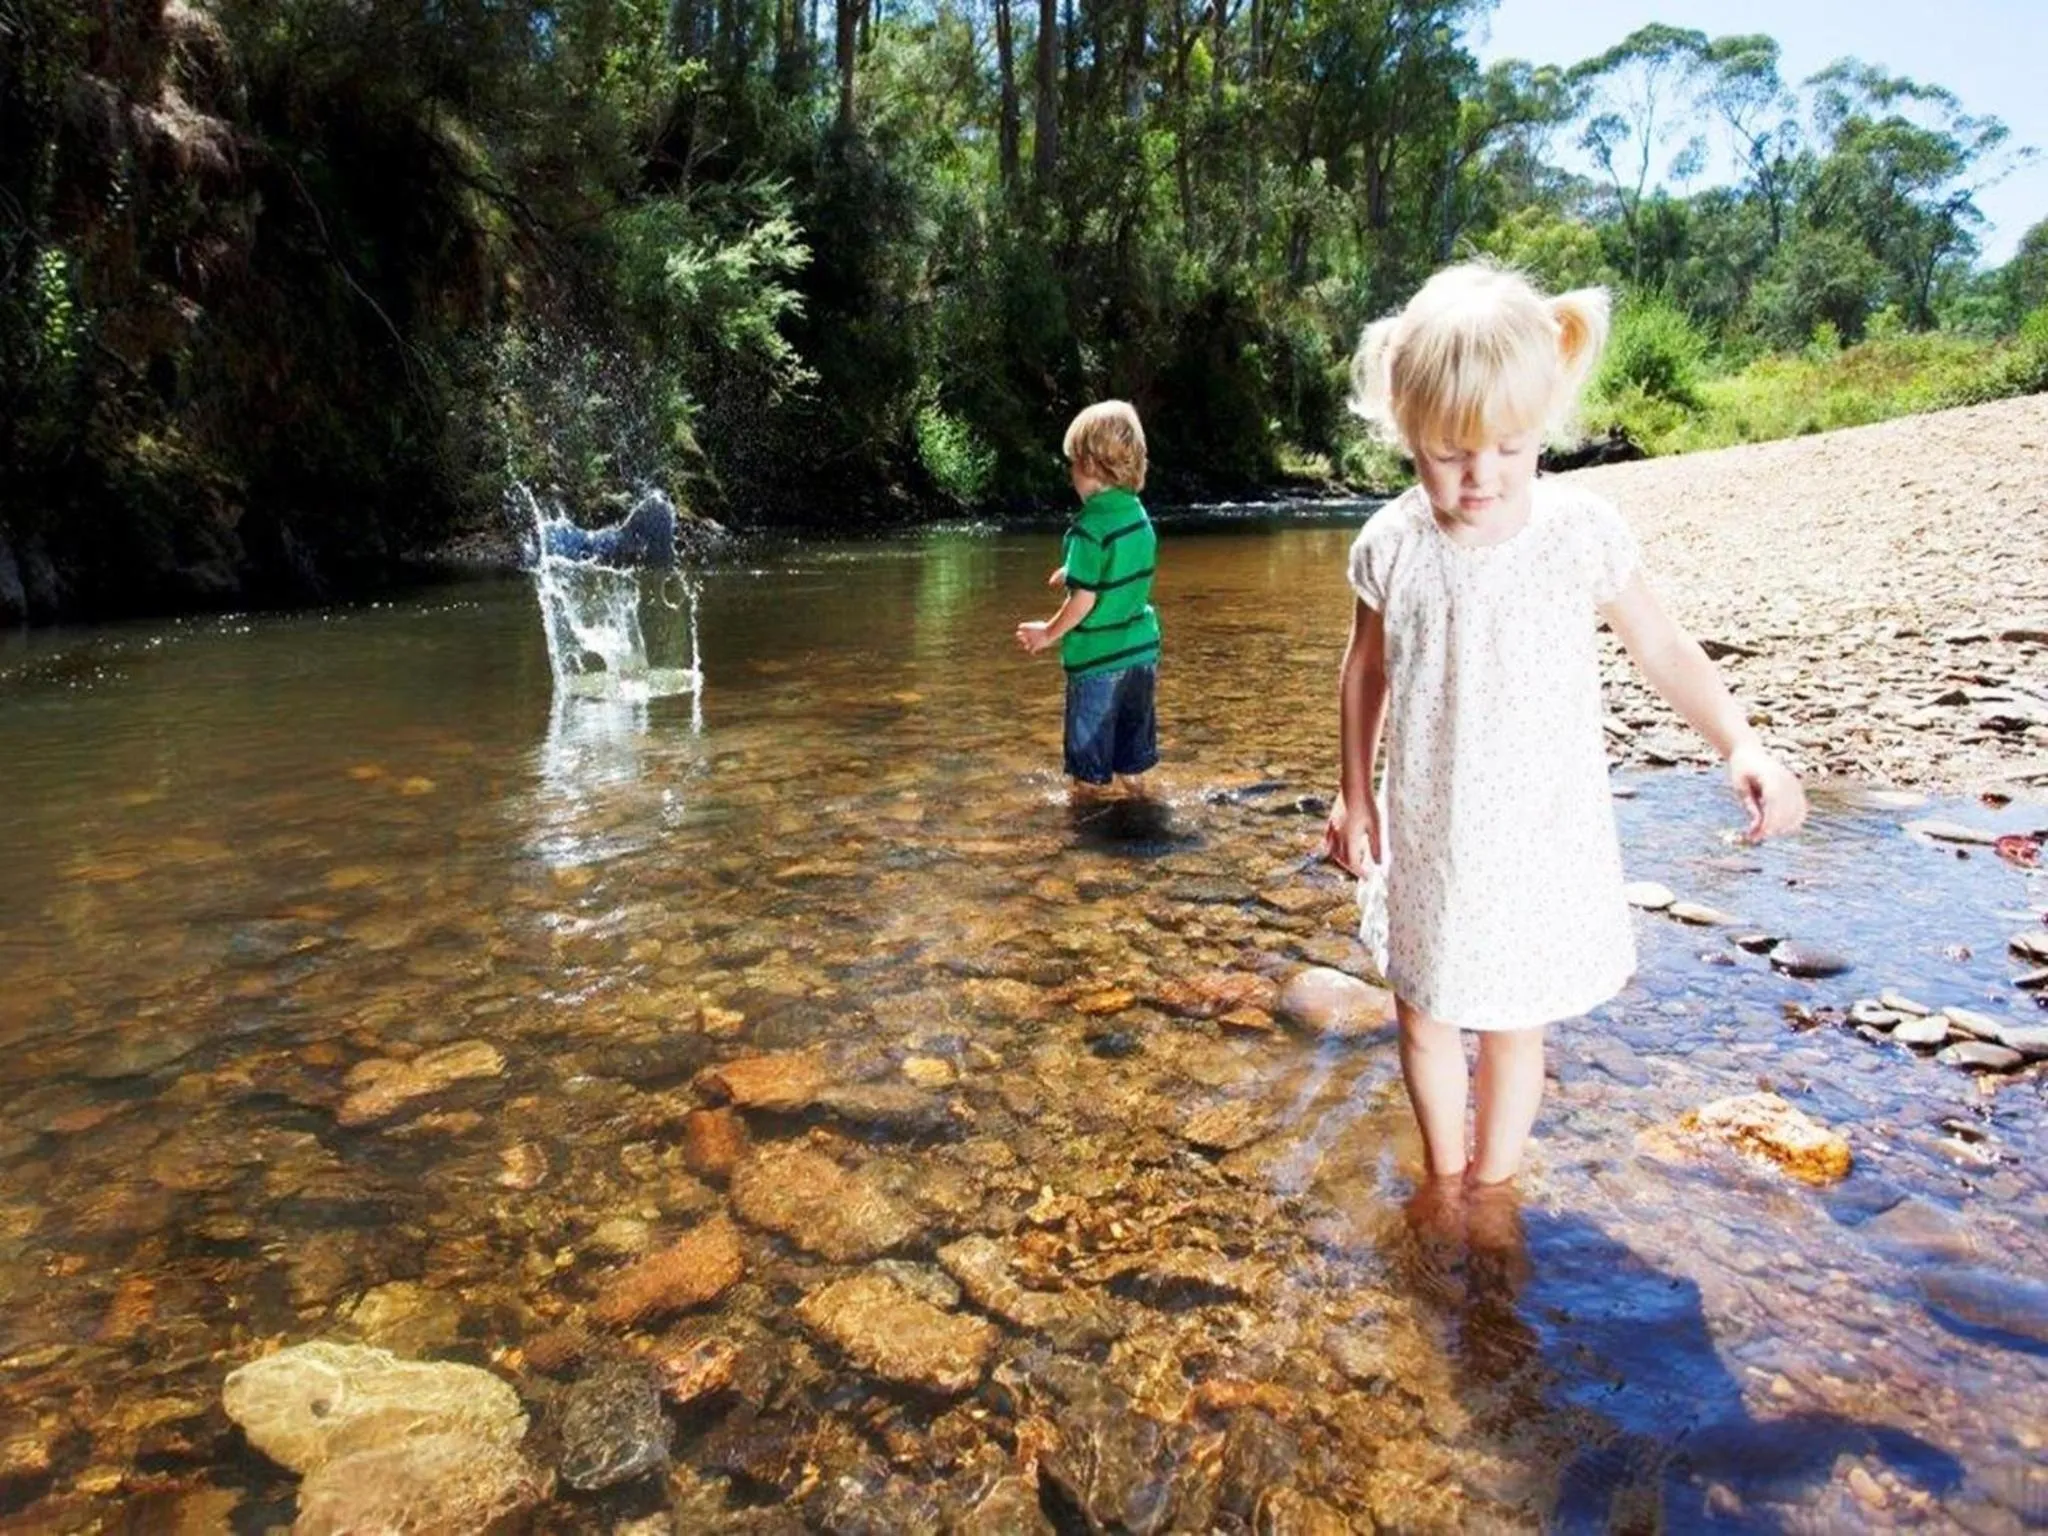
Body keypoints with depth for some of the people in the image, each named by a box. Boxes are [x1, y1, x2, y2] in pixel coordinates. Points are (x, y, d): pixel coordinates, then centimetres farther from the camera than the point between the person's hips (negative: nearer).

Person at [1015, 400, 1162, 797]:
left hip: (1097, 657, -7)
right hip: (1141, 649, 7)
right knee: (1133, 725, 22)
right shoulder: (1139, 517, 2)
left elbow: (1085, 599, -21)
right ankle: (1134, 783, 35)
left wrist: (1049, 633, -7)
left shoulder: (1089, 528, -20)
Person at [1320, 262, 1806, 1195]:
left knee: (1514, 1023, 10)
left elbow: (1661, 648, -1)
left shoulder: (1582, 534, -14)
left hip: (1543, 837, -2)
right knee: (1424, 1013, 15)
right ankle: (1443, 1176, 39)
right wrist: (1354, 795, 8)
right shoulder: (1391, 547, -10)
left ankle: (1492, 1187, 33)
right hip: (1427, 838, 2)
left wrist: (1741, 744, -15)